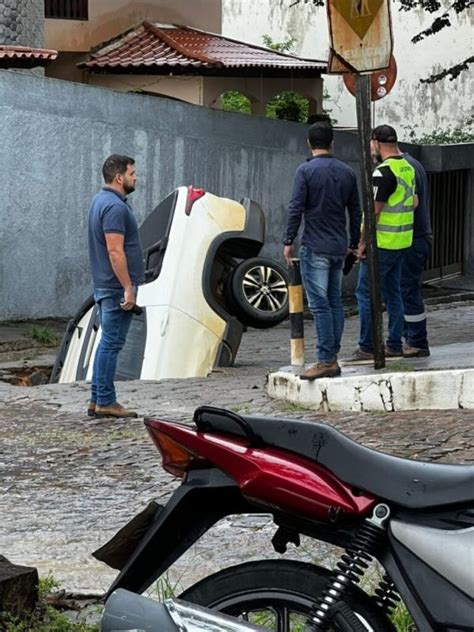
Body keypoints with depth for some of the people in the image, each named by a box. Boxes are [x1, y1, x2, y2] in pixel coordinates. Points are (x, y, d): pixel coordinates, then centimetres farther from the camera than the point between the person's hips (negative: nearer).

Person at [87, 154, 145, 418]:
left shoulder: (100, 201, 15)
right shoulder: (115, 207, -18)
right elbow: (115, 251, -23)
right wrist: (128, 288, -22)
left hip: (106, 285, 10)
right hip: (117, 287, -10)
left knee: (108, 343, 13)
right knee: (112, 343, -6)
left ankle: (97, 400, 16)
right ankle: (105, 402, -2)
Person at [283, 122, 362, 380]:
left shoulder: (305, 170, -8)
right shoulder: (347, 172, 9)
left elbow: (296, 209, -12)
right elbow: (356, 212, 14)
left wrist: (288, 241, -4)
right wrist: (355, 243, 22)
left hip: (315, 247, -6)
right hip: (339, 247, 6)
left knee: (320, 304, -7)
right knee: (335, 302, 11)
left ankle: (326, 361, -10)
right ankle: (332, 358, 12)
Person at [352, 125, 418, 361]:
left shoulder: (383, 172, -18)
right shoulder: (408, 168, 11)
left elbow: (374, 211, -19)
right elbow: (415, 203, 19)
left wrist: (363, 242, -14)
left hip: (382, 243, -9)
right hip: (402, 242, 9)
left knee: (366, 293, -3)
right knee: (393, 293, 14)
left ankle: (367, 347, -2)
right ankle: (394, 345, 16)